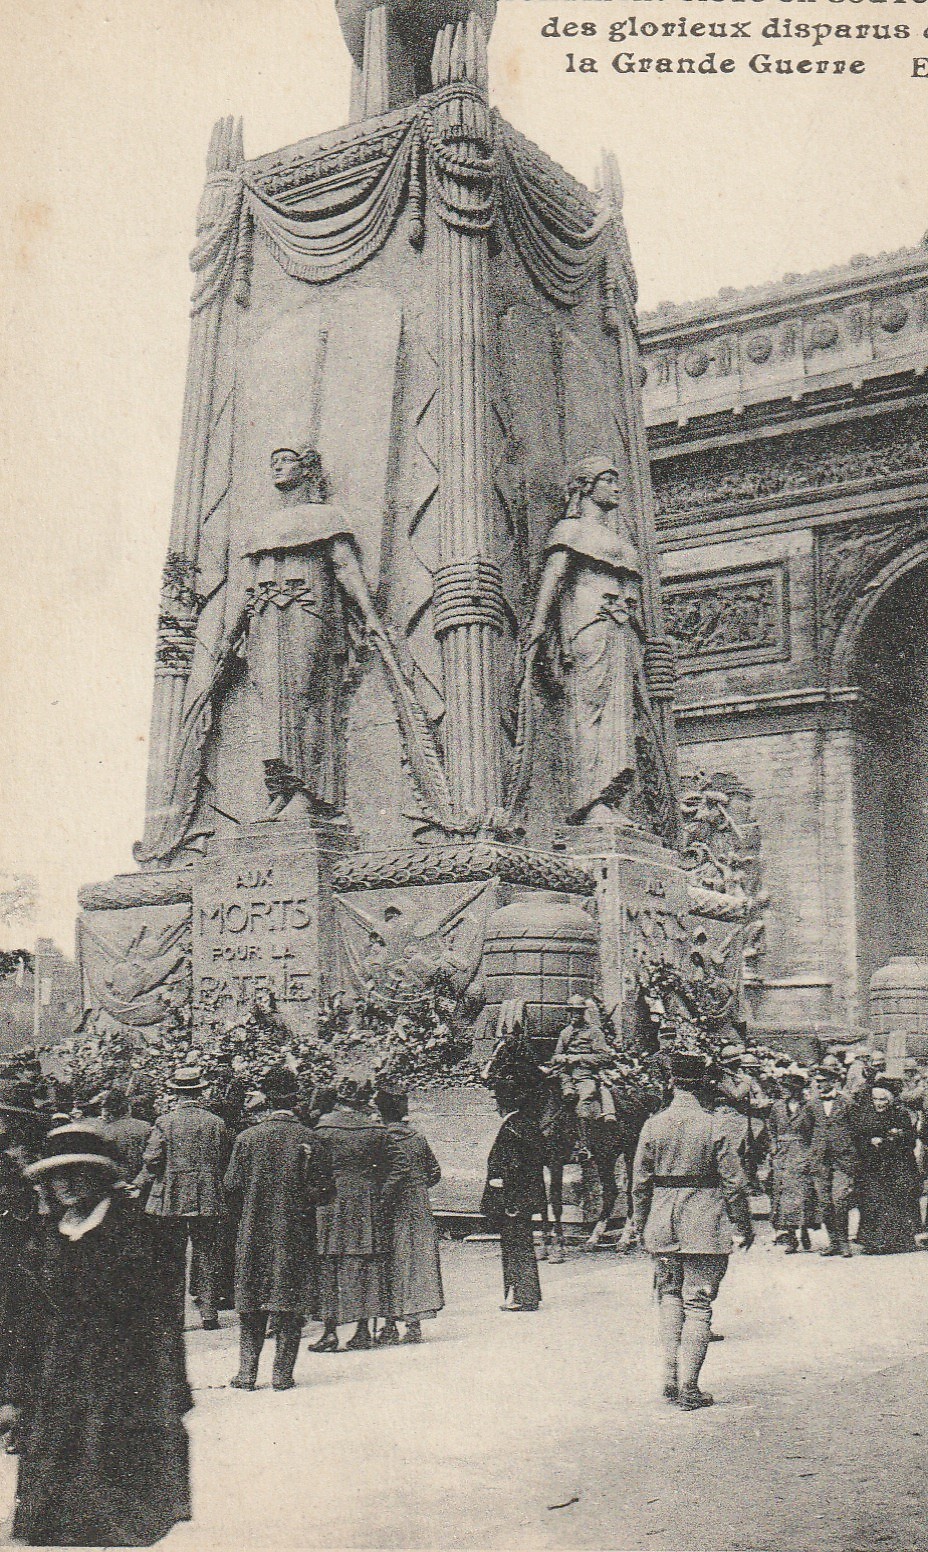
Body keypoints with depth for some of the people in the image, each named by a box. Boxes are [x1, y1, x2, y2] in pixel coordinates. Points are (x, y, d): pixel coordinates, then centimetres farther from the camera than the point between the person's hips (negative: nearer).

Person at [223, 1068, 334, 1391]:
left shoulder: (247, 1137, -4)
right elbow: (323, 1188, -6)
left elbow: (232, 1185, -3)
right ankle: (282, 1374, 5)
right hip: (296, 1233, -1)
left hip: (253, 1232, 1)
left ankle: (247, 1373, 8)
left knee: (250, 1307, 9)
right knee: (290, 1307, 5)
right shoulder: (310, 1139, -5)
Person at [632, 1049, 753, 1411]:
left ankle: (670, 1378, 11)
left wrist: (640, 1226, 14)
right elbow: (735, 1183, -6)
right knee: (698, 1304, 3)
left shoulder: (653, 1125, -2)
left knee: (669, 1296, 18)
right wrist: (745, 1226, 6)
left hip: (662, 1226, 3)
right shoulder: (712, 1126, -8)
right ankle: (689, 1388, 2)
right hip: (704, 1225, -3)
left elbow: (640, 1183, 3)